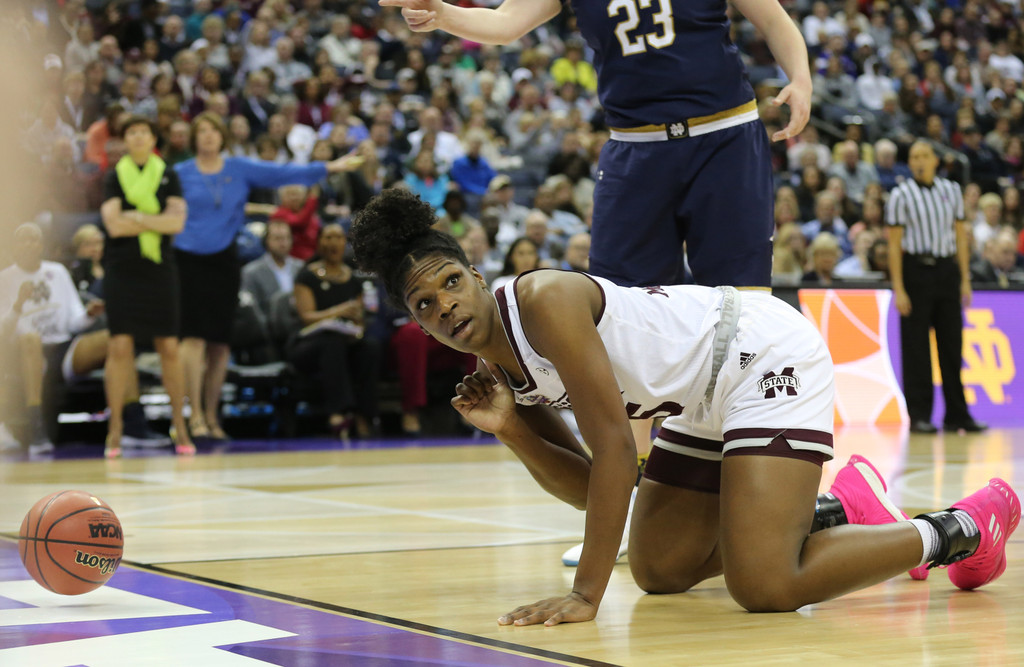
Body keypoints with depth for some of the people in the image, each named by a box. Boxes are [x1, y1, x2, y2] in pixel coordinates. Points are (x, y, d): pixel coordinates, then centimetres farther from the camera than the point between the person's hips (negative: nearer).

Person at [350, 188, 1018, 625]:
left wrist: (587, 594, -29)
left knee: (764, 586, -23)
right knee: (658, 571, 17)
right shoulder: (496, 375, 2)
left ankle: (959, 528, -3)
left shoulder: (543, 298, -25)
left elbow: (615, 448, -28)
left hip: (768, 351, -10)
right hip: (710, 402, 10)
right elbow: (589, 487, 5)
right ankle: (837, 511, 30)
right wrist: (508, 429, -12)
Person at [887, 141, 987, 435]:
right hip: (916, 270, -4)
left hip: (946, 269, 4)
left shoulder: (951, 190, 10)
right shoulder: (901, 195, -2)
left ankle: (957, 414, 12)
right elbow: (894, 244, -5)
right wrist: (898, 288, -11)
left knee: (952, 344, 6)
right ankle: (919, 416, 3)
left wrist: (965, 279, 7)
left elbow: (961, 236, 13)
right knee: (916, 346, -2)